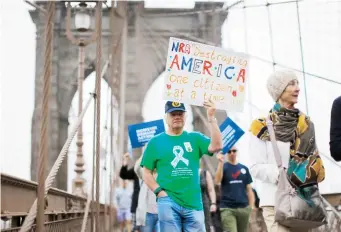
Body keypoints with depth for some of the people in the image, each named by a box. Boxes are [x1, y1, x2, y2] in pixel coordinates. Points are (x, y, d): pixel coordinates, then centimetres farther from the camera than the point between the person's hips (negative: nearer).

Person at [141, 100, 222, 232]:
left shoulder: (195, 138, 12)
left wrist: (211, 118, -10)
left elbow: (216, 146, -6)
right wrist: (159, 191, -8)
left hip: (194, 203, 2)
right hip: (168, 203, -2)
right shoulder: (156, 142, 8)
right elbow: (146, 172, 7)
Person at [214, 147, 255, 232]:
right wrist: (221, 162, -24)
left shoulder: (244, 168, 12)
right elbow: (217, 181, -17)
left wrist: (252, 206, 5)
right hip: (227, 208, -4)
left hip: (244, 208, 4)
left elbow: (249, 189, 13)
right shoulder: (223, 167, 3)